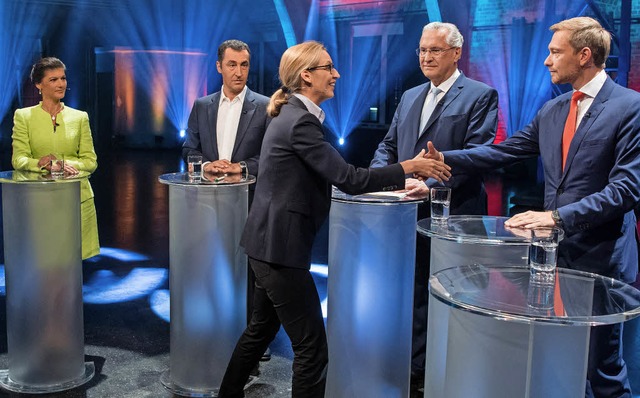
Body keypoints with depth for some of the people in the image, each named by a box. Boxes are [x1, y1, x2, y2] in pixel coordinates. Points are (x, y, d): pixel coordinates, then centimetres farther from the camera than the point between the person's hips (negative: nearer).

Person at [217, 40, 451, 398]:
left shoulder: (294, 114, 12)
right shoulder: (301, 121, -18)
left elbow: (336, 173, 13)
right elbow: (349, 179, -22)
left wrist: (399, 183, 8)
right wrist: (408, 167, -13)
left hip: (269, 241, 10)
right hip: (281, 246, -10)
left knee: (262, 328, 24)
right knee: (312, 347, -2)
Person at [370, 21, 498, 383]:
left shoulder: (480, 96, -5)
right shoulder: (410, 97, 16)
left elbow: (476, 155, -16)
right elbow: (389, 145, 16)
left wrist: (432, 185, -26)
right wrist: (380, 174, -5)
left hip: (453, 216, -6)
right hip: (411, 214, 6)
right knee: (416, 296, 14)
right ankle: (416, 371, 29)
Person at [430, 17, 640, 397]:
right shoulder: (551, 110, 10)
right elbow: (504, 151, 12)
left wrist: (559, 216, -23)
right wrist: (446, 159, 5)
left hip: (600, 255, -6)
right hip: (556, 250, 7)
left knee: (602, 365, 6)